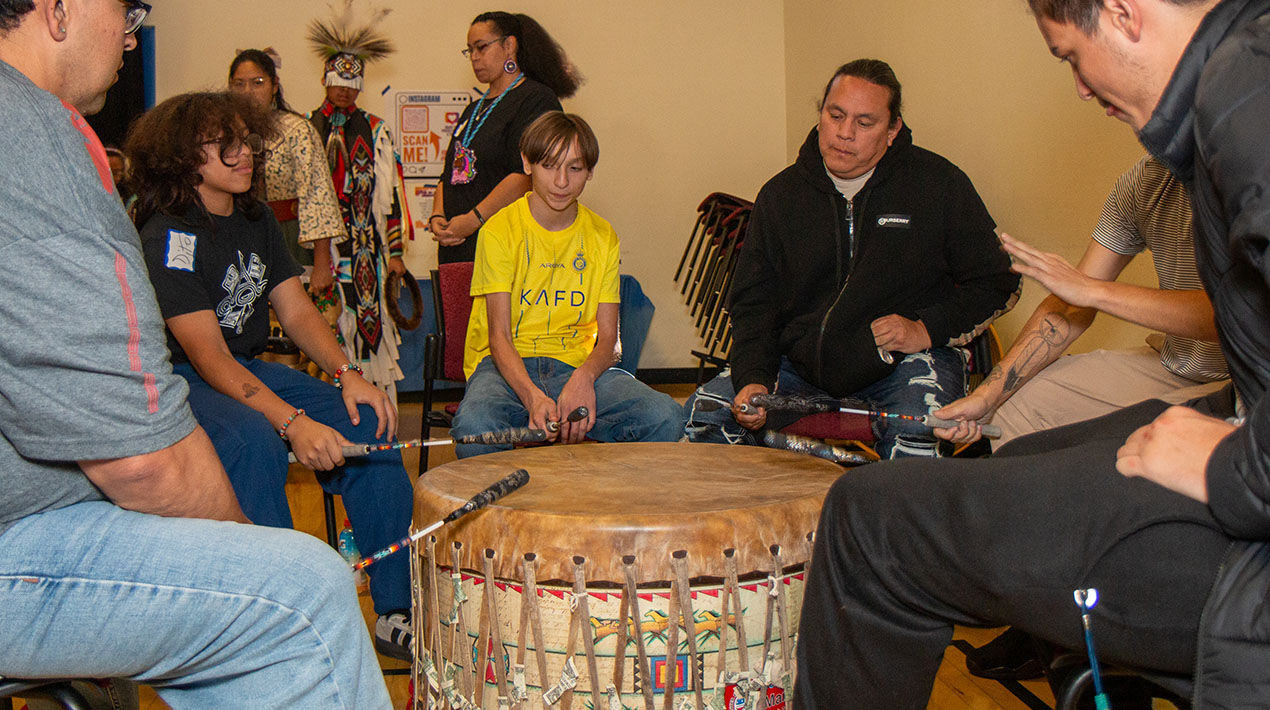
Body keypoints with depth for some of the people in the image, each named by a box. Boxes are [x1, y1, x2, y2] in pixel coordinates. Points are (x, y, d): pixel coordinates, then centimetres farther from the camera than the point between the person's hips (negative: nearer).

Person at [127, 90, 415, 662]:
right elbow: (208, 356, -25)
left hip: (250, 370, 7)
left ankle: (398, 614, -12)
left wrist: (346, 374, -15)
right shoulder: (166, 239, -17)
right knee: (255, 440, -37)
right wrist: (292, 422, -38)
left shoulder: (256, 218, 7)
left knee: (367, 421, -14)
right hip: (177, 381, -7)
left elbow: (298, 311, 5)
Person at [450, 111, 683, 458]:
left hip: (577, 364, 3)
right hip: (507, 365, -3)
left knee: (665, 419, -23)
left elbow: (607, 337, 2)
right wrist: (533, 396, -30)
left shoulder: (602, 237, 7)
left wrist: (583, 378, -22)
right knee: (475, 426, -38)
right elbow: (498, 335, -11)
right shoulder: (500, 230, -5)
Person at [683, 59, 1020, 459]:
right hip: (800, 368, 3)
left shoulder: (937, 183, -1)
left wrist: (927, 331, -11)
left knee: (915, 433, -36)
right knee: (704, 412, -17)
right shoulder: (780, 195, 7)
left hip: (904, 363, -3)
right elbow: (753, 302, 7)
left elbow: (997, 284, 4)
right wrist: (753, 381, -11)